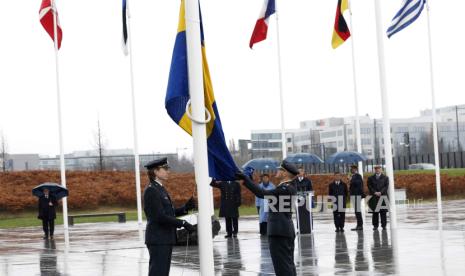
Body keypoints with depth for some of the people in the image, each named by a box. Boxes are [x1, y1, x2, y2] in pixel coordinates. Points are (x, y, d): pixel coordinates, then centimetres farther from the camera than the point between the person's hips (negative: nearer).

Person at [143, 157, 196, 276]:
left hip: (165, 239, 10)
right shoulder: (151, 190, -15)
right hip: (158, 239, -10)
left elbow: (169, 213, 17)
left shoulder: (160, 189, 16)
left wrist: (185, 208, 1)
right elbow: (160, 216, -21)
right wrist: (183, 223, -20)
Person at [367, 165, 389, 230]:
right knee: (375, 212, -1)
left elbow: (386, 186, 2)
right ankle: (375, 225, 3)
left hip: (383, 196, -1)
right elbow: (369, 186, 4)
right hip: (374, 197, 1)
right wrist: (375, 192, -10)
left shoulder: (385, 178, 11)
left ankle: (384, 225, 1)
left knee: (383, 212, -3)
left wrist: (380, 192, -11)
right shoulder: (371, 178, 13)